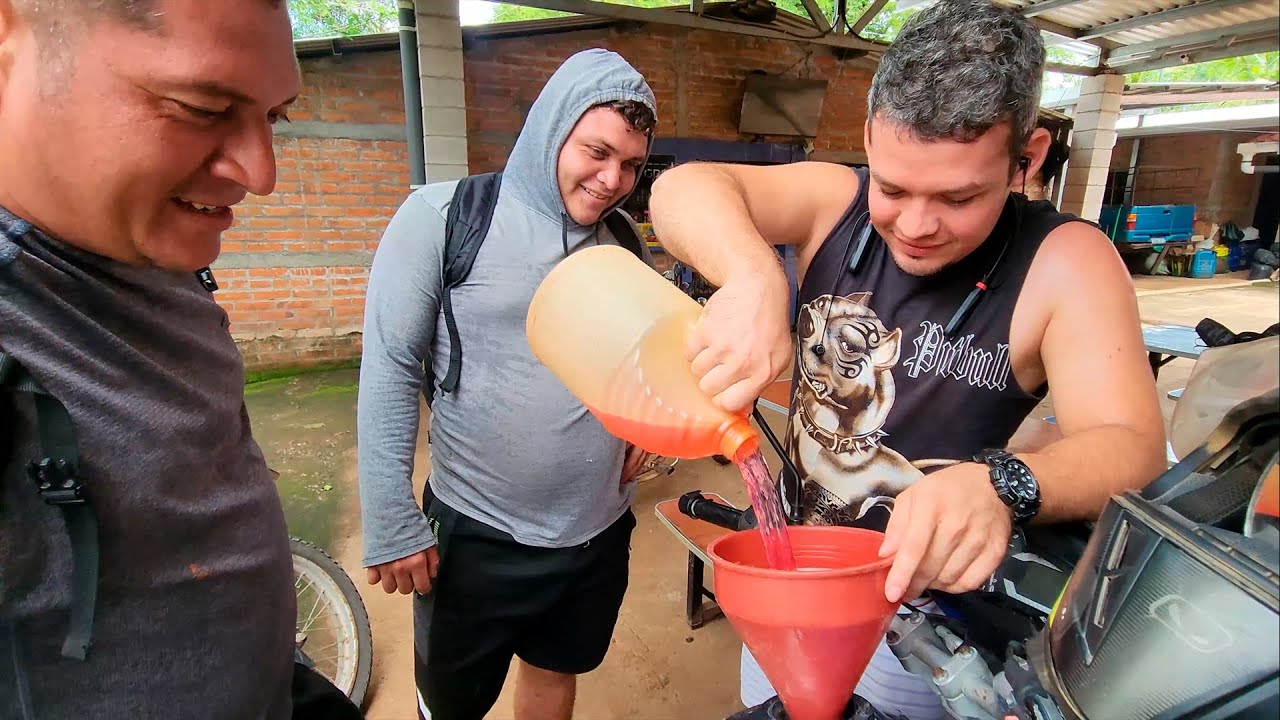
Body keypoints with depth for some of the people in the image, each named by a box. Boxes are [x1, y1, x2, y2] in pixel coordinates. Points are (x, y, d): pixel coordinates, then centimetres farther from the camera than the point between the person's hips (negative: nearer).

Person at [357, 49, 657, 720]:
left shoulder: (625, 249, 2)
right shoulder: (442, 217, -12)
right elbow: (389, 372, -13)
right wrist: (391, 525, -13)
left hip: (602, 535, 4)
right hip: (477, 539, -4)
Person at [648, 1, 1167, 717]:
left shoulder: (1065, 263, -19)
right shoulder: (838, 201, -12)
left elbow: (1131, 444, -26)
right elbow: (685, 188, -24)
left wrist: (1001, 486, -48)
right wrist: (755, 277, -45)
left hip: (922, 602, -3)